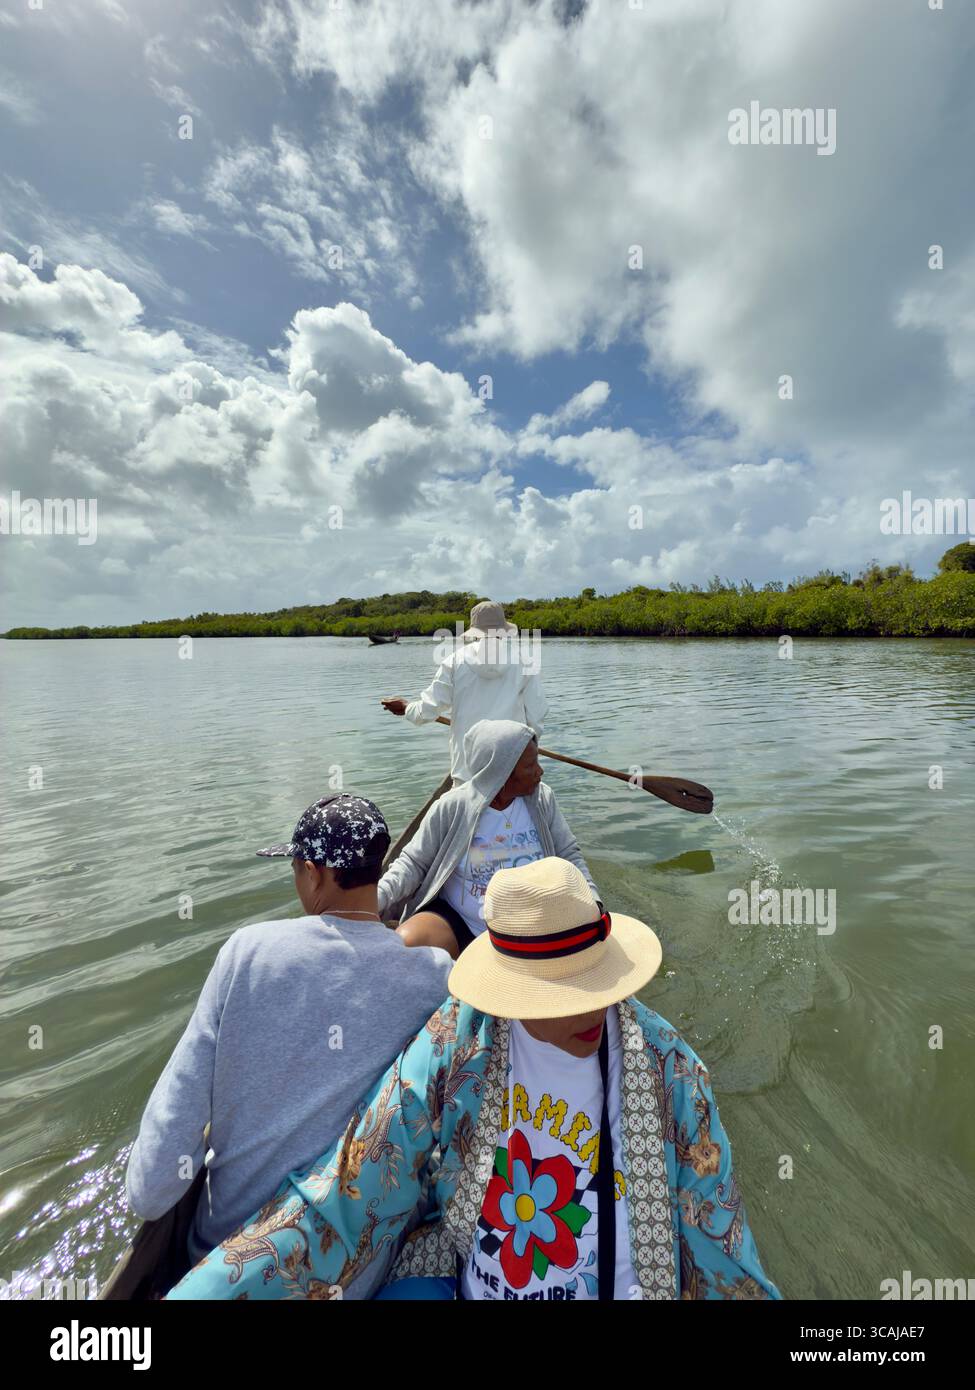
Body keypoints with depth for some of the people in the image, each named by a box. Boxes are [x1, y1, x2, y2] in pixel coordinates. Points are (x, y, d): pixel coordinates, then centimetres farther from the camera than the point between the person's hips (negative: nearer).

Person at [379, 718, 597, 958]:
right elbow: (414, 863, -4)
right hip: (456, 921, -2)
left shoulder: (542, 798, -4)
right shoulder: (451, 807, -12)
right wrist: (376, 899, -19)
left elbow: (569, 855, 3)